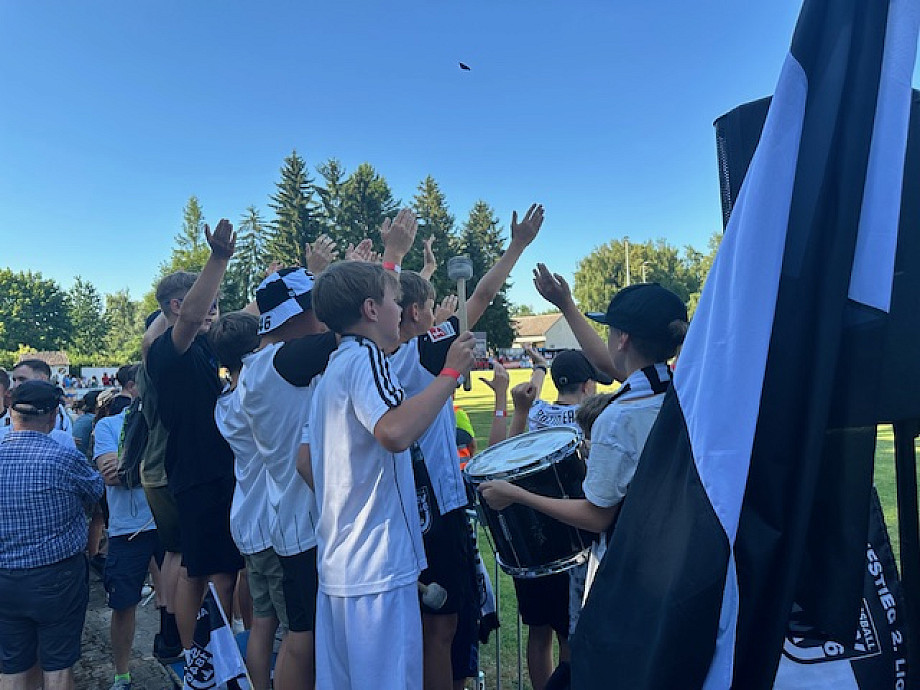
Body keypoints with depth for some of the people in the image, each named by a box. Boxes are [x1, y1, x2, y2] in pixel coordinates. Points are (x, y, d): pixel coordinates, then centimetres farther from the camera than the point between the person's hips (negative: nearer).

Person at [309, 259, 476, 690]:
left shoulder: (332, 369, 14)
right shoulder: (364, 357, -15)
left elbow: (307, 461, 18)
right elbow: (395, 432, -33)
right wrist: (451, 372, -23)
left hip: (338, 566, 9)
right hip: (379, 571, -9)